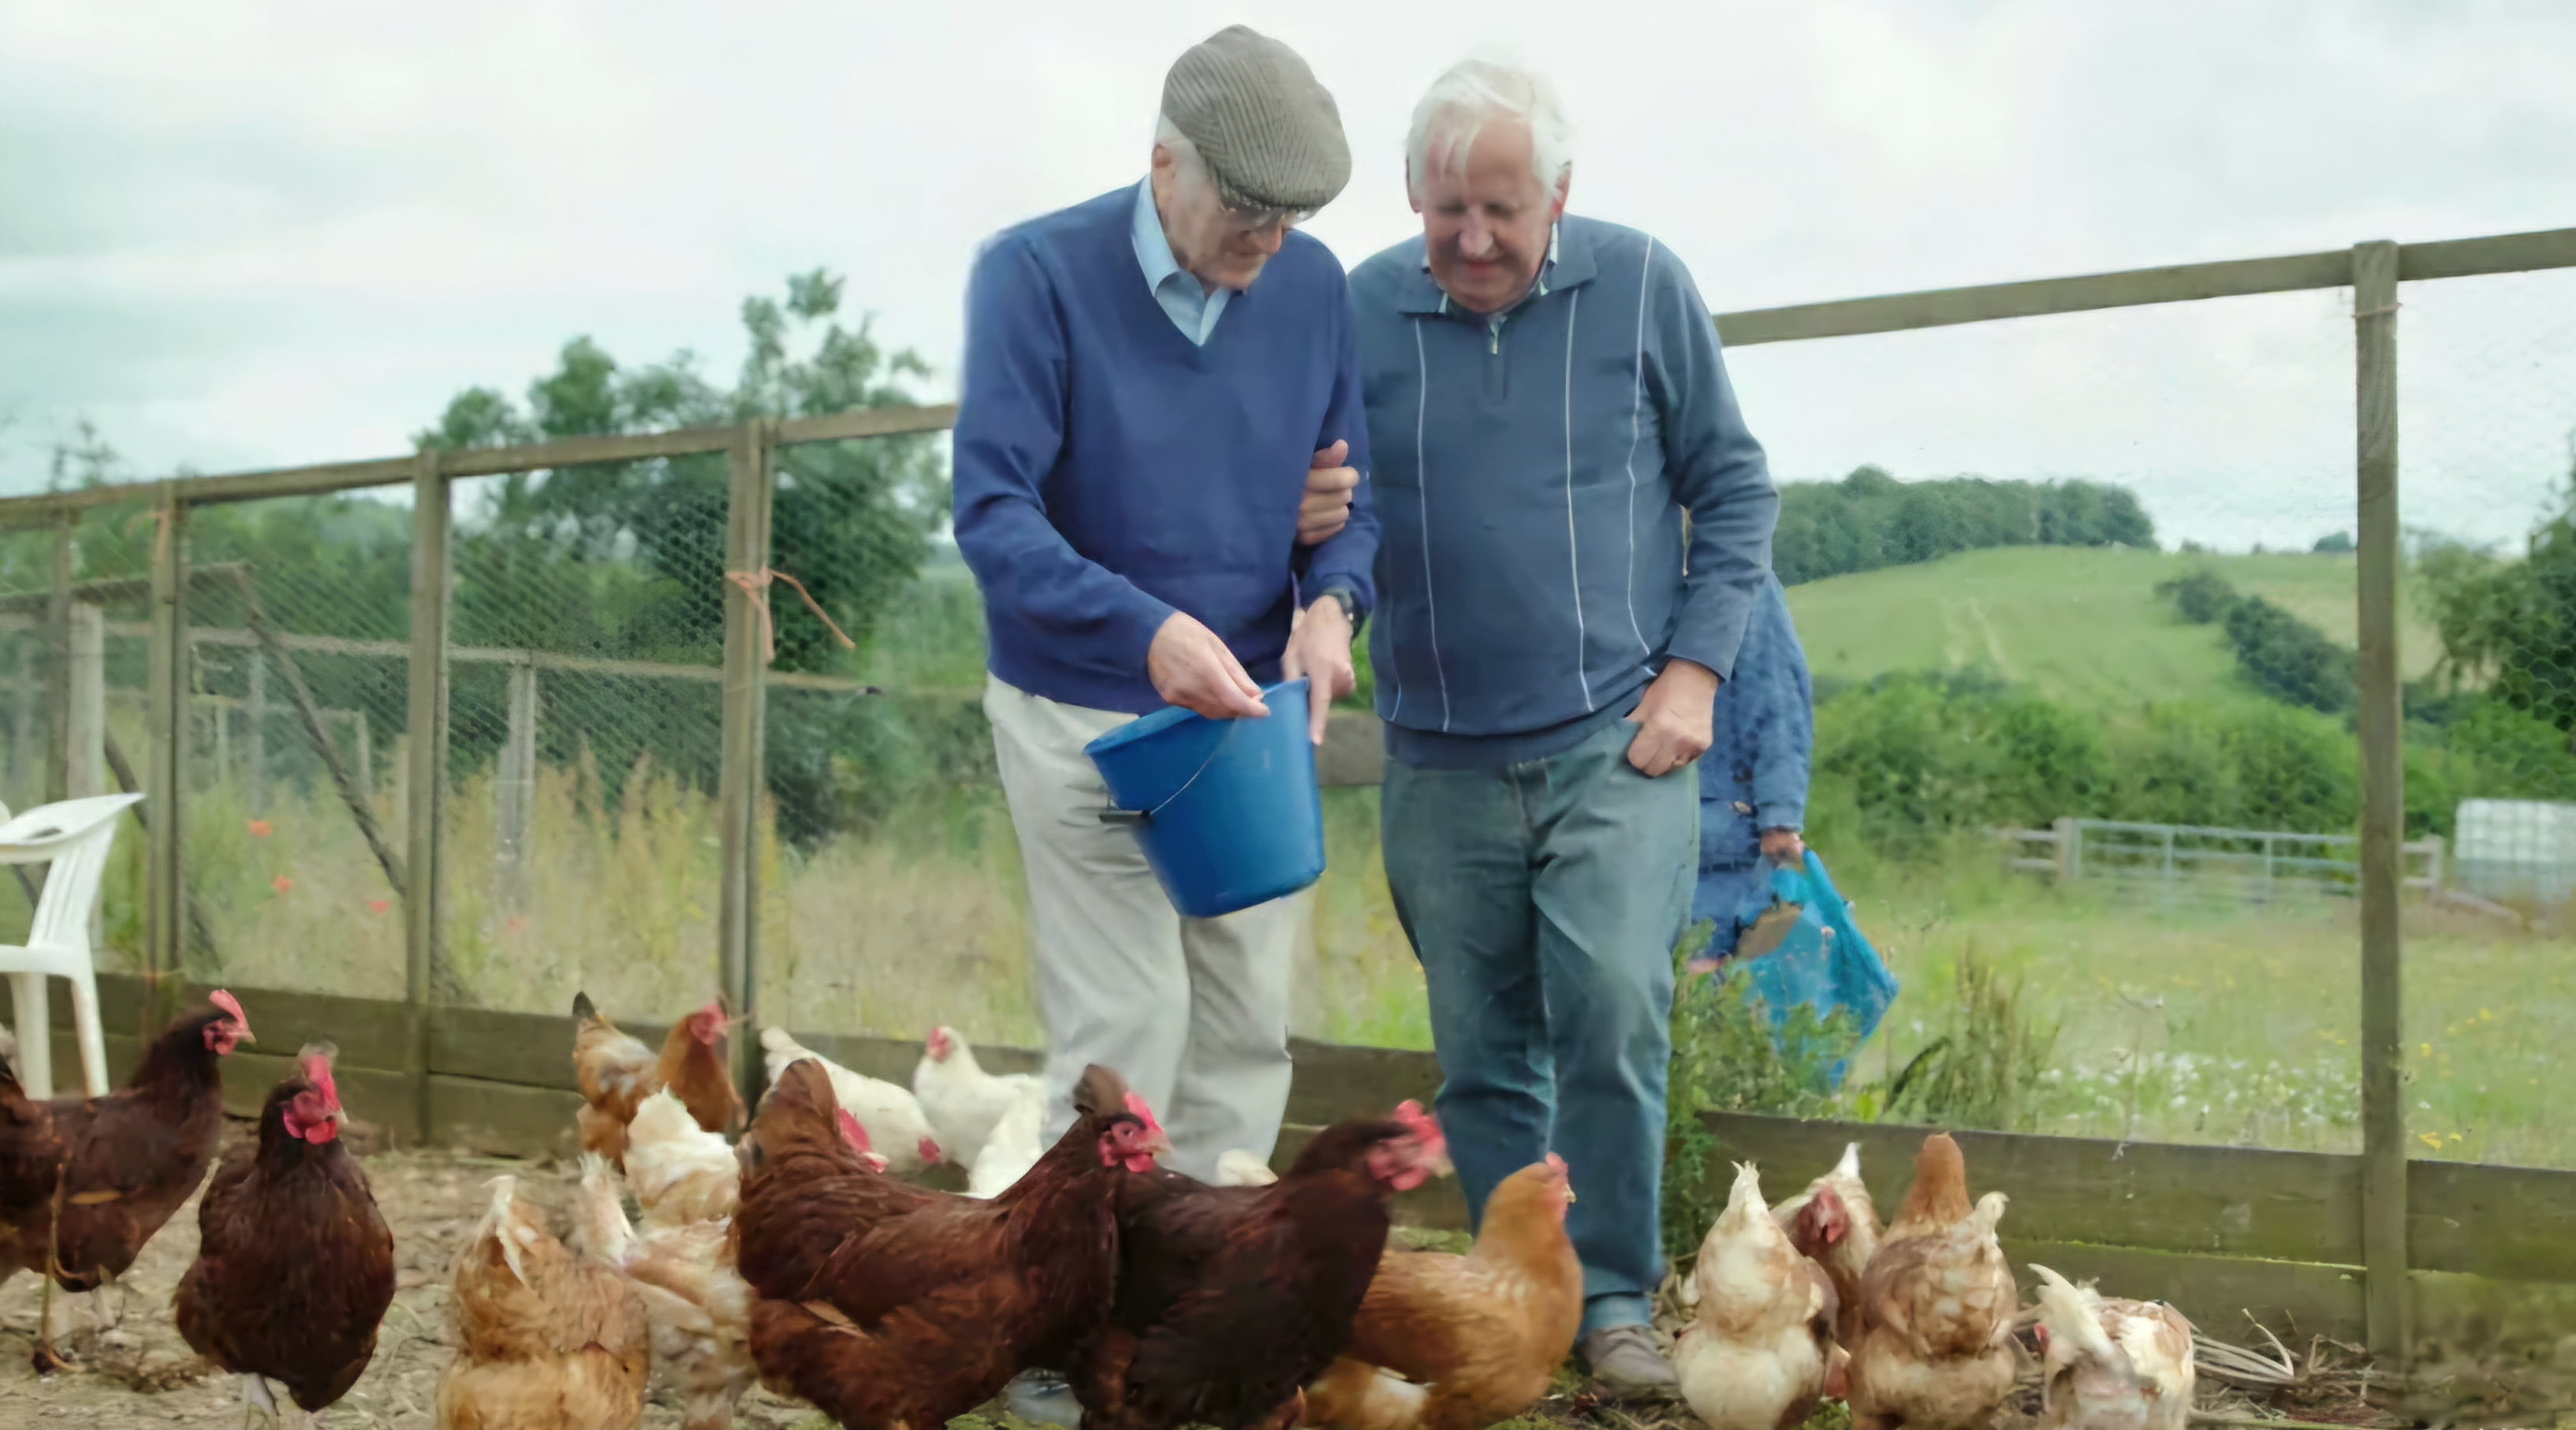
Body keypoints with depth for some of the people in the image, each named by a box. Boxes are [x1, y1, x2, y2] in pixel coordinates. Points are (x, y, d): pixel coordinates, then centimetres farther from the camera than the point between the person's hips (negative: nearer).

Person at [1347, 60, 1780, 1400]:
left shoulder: (1641, 286, 0)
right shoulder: (1359, 312, 2)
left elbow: (1733, 486, 6)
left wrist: (1693, 669, -3)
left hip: (1615, 740, -2)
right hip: (1441, 762, 2)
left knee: (1612, 1014, -14)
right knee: (1482, 1057, 7)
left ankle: (1613, 1302, 2)